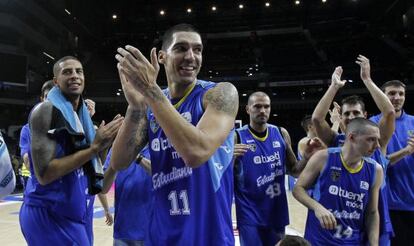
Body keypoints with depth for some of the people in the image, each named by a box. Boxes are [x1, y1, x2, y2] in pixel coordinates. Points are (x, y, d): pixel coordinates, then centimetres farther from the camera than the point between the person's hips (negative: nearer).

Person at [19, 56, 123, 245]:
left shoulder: (82, 113, 9)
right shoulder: (46, 110, -15)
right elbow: (44, 174, -23)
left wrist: (105, 143, -4)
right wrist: (95, 147, -22)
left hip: (74, 212, 8)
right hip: (48, 214, -8)